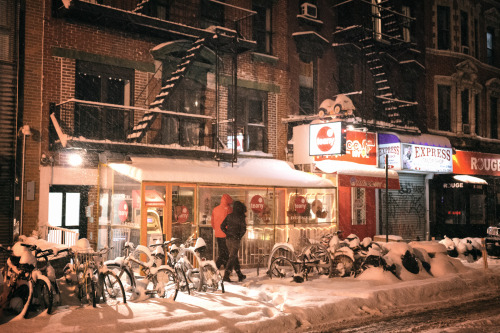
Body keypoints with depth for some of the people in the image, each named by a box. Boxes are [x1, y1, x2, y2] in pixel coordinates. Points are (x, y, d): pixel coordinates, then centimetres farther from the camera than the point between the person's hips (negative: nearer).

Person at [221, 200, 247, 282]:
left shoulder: (229, 216, 5)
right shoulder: (241, 217, -9)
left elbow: (222, 226, 3)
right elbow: (243, 229, -13)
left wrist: (227, 234, 7)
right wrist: (239, 236, 1)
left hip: (228, 239, 6)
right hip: (236, 240, -6)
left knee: (234, 257, 15)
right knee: (232, 257, -1)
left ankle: (240, 275, 24)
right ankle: (226, 276, -7)